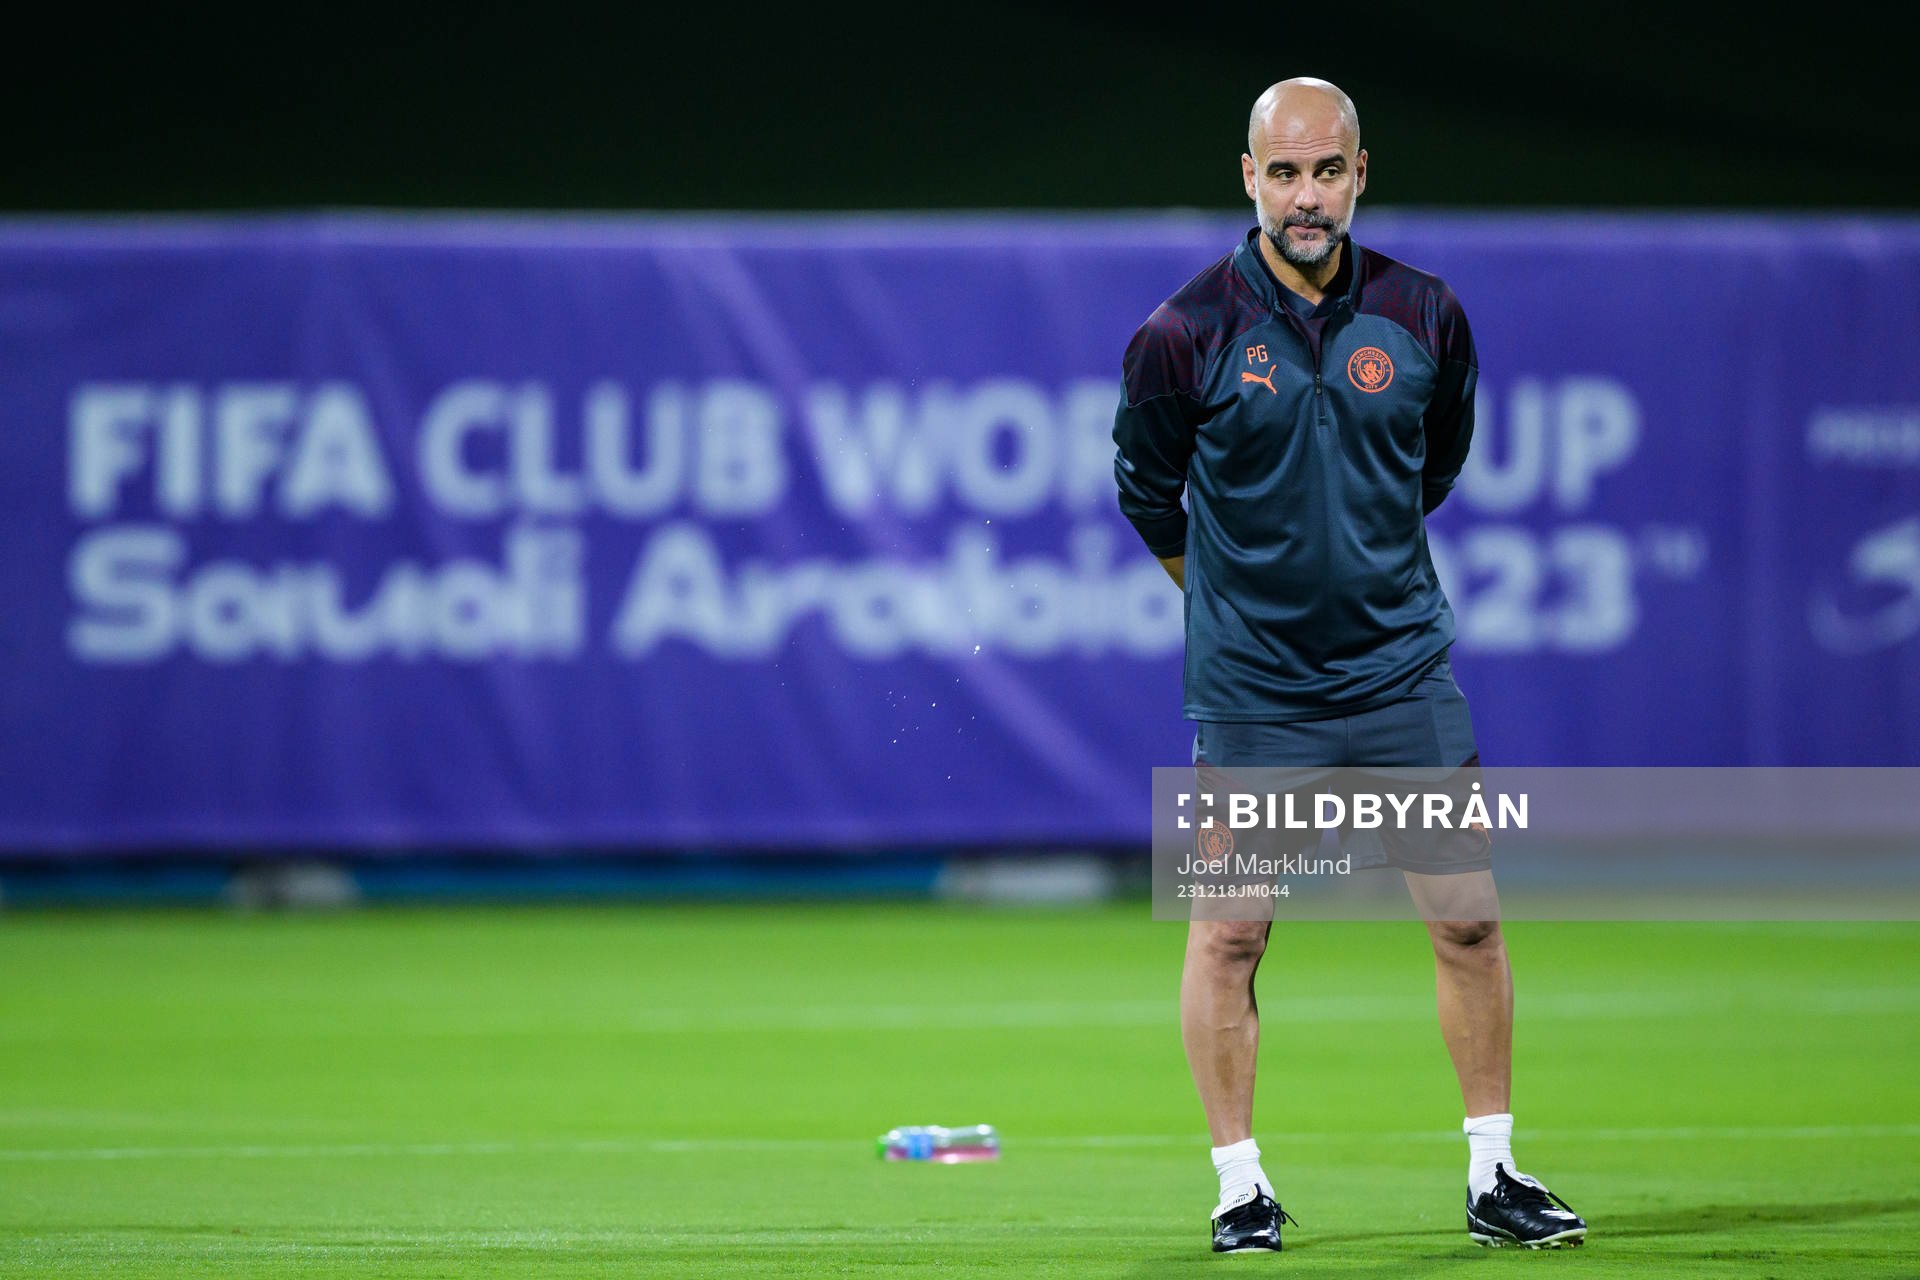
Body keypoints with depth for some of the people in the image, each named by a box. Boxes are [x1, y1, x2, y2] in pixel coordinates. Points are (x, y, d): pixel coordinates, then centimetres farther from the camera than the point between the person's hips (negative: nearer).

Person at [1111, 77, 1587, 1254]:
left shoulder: (1424, 316, -2)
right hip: (1251, 690, -2)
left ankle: (1494, 1176, 11)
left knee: (1468, 919, 1)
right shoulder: (1188, 332, -10)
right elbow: (1145, 485, 7)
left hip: (1401, 664, 2)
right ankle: (1241, 1186, 12)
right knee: (1229, 934, 1)